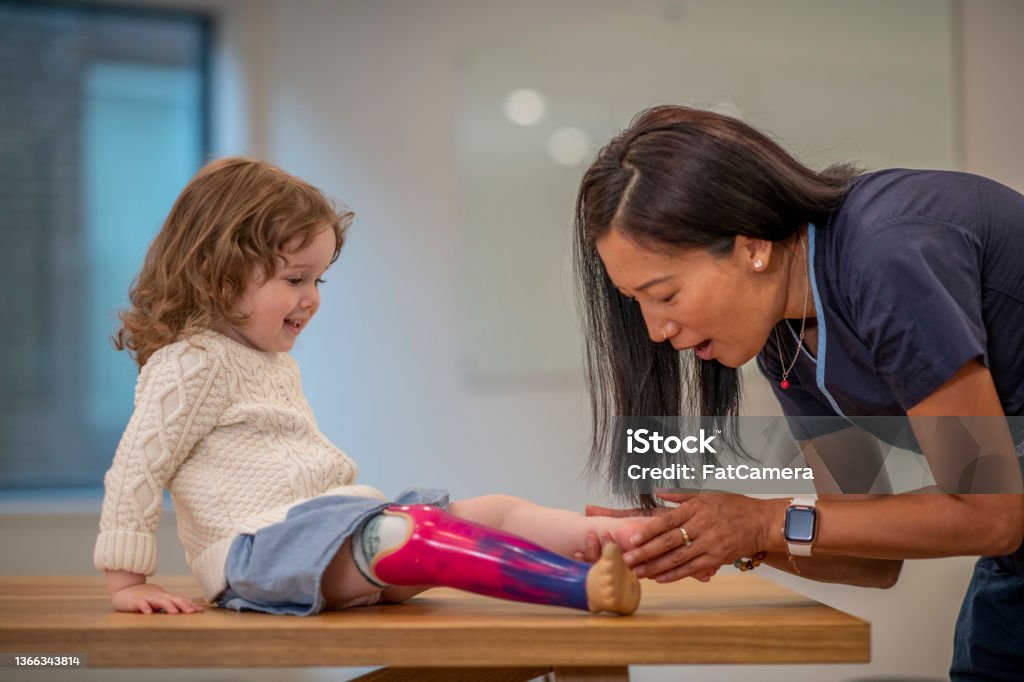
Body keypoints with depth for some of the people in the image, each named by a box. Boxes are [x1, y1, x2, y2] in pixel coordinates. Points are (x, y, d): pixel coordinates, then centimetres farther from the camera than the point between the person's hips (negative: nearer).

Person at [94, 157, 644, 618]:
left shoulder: (277, 365, 26)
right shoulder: (190, 365, -4)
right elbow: (136, 471, -8)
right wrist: (126, 581, -11)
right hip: (265, 543, -10)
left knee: (492, 511, -7)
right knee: (402, 533, -35)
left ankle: (620, 533, -27)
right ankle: (587, 587, -48)